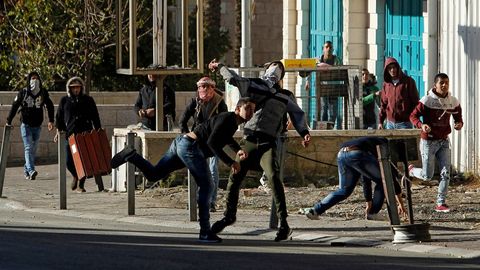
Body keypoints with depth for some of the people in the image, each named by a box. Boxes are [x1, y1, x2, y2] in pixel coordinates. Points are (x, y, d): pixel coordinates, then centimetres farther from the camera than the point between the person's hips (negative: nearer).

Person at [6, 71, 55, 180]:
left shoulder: (43, 93, 2)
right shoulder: (23, 93, -5)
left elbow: (50, 106, 11)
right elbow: (14, 107, -1)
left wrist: (51, 121, 2)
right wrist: (8, 121, -3)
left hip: (37, 126, 3)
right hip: (26, 125, -3)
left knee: (33, 149, 9)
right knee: (28, 147, -14)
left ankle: (26, 169, 22)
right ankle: (31, 171, -25)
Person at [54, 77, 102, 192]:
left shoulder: (88, 100, 10)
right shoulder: (64, 101, 11)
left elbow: (95, 117, 13)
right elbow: (59, 117, 13)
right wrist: (58, 131, 4)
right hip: (70, 134, 0)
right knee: (69, 161, -5)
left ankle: (80, 185, 3)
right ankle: (75, 176, 26)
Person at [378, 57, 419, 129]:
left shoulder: (408, 81, -3)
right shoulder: (386, 84, 9)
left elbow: (415, 102, -3)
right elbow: (383, 104, 14)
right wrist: (380, 121, 10)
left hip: (404, 123, -4)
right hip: (390, 123, 4)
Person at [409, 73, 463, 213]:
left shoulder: (453, 102, -1)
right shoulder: (427, 100, -14)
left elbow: (458, 116, 13)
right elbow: (413, 116, -11)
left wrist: (459, 124, -11)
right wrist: (421, 125, -30)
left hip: (444, 141, 4)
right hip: (428, 142, -4)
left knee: (446, 173, -6)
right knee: (427, 176, 2)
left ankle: (441, 203, 2)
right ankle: (411, 170, 35)